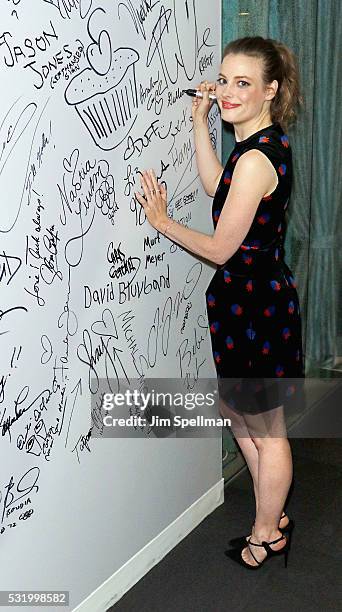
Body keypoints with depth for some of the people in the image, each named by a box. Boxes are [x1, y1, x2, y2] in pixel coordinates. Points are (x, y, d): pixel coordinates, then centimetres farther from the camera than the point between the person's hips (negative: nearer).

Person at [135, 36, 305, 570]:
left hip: (254, 301, -10)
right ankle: (274, 516, 39)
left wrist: (162, 221, -4)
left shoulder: (254, 159, -24)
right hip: (258, 292, 10)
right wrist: (200, 121, 12)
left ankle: (267, 534, 31)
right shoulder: (268, 140, 5)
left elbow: (220, 249, -18)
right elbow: (217, 186, 20)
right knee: (236, 408, 23)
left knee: (266, 429, 9)